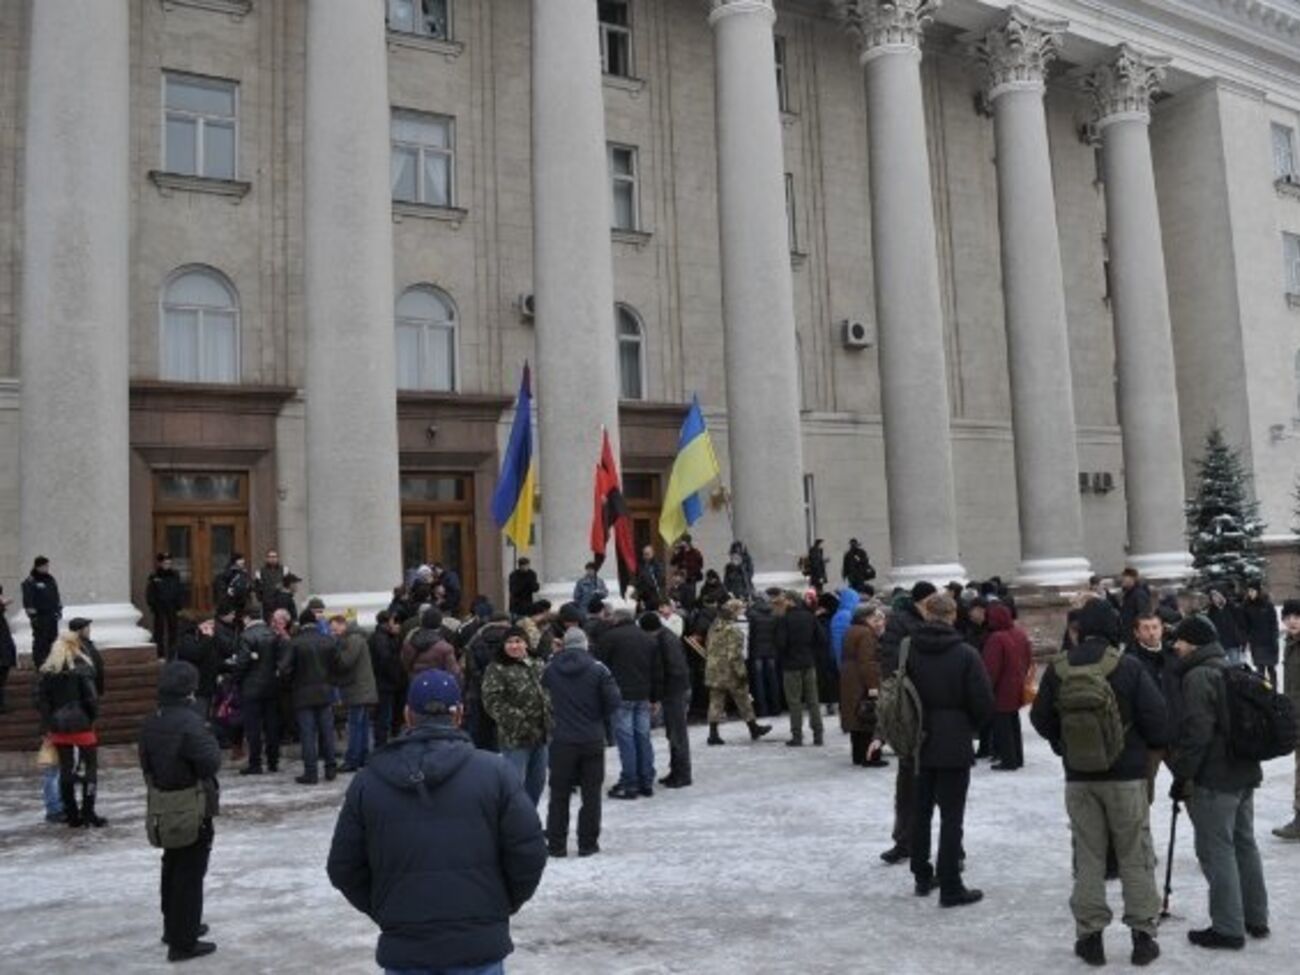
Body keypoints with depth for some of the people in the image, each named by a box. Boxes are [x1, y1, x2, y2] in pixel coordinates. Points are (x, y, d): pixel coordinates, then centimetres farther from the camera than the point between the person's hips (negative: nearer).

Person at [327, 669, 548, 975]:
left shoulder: (367, 781, 0)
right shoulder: (494, 771, -7)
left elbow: (343, 868, 5)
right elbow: (529, 853, -6)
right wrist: (503, 905, 12)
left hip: (403, 950, 2)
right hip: (479, 946, -1)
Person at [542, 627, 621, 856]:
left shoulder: (550, 669, -3)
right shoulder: (597, 668, -9)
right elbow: (614, 701, -9)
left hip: (562, 740, 1)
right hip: (593, 740, -1)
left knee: (559, 794, 9)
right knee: (591, 793, 9)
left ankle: (556, 844, 12)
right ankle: (588, 843, 12)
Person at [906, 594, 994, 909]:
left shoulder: (908, 651, -6)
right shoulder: (965, 653, -13)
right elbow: (984, 703, -12)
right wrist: (969, 726, 7)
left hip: (917, 744, 4)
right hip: (954, 746, -3)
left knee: (920, 811, 16)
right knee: (951, 816, 2)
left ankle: (922, 877, 25)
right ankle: (950, 888, 4)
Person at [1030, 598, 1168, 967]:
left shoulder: (1058, 670, -4)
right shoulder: (1129, 667, -12)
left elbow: (1041, 718, 5)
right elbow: (1156, 718, -10)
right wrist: (1155, 746, 11)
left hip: (1078, 777, 2)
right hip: (1126, 775, -2)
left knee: (1088, 856, 11)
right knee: (1135, 856, 10)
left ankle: (1090, 936, 14)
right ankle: (1143, 934, 15)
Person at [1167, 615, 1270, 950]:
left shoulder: (1198, 677, -18)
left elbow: (1195, 733, -23)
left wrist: (1182, 775, -14)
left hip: (1213, 778, -10)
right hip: (1245, 773, 10)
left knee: (1216, 850, -2)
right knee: (1244, 844, 19)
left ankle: (1228, 928, 3)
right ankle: (1256, 919, 29)